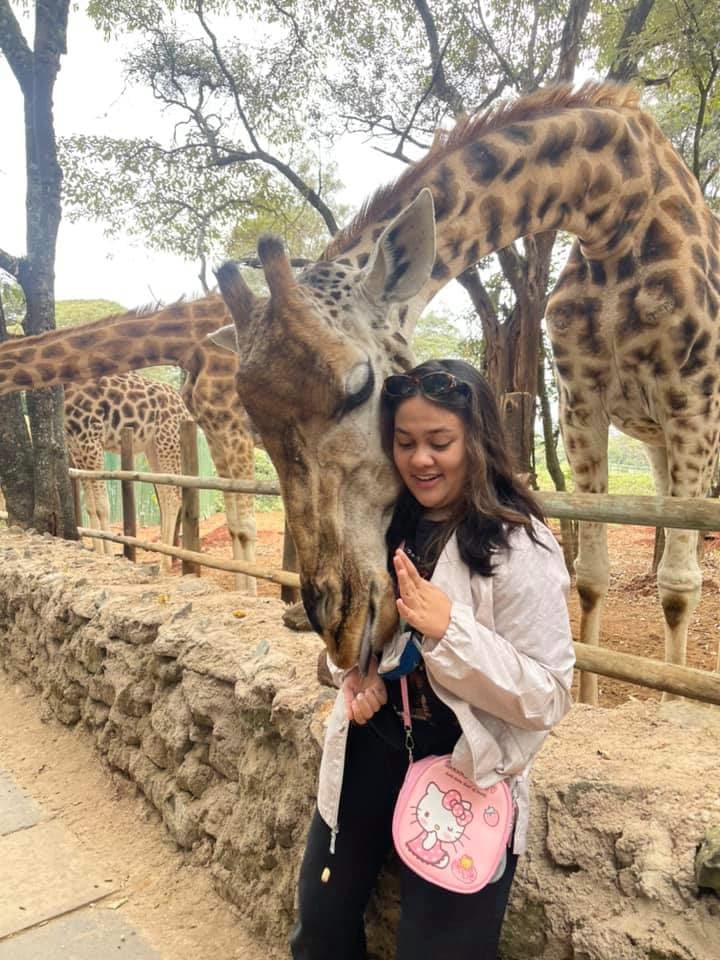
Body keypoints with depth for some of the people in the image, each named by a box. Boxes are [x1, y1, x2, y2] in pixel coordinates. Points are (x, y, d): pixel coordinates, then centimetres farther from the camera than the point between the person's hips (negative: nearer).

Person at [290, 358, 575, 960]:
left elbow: (549, 697, -19)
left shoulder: (519, 548, -20)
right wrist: (357, 671, -8)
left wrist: (451, 628, -32)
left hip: (463, 776, -5)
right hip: (368, 752, 6)